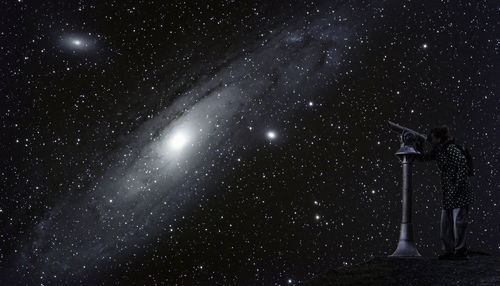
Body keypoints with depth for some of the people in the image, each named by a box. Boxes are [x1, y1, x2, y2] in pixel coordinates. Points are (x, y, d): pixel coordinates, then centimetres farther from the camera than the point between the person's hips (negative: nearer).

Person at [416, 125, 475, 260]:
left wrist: (458, 185, -25)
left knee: (458, 221, -5)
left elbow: (462, 162, -23)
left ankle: (461, 251, 3)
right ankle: (449, 250, 15)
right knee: (446, 223, 9)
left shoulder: (451, 149, -13)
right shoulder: (437, 151, 14)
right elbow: (423, 157, 25)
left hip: (459, 193, -9)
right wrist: (418, 145, 8)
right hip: (448, 194, 9)